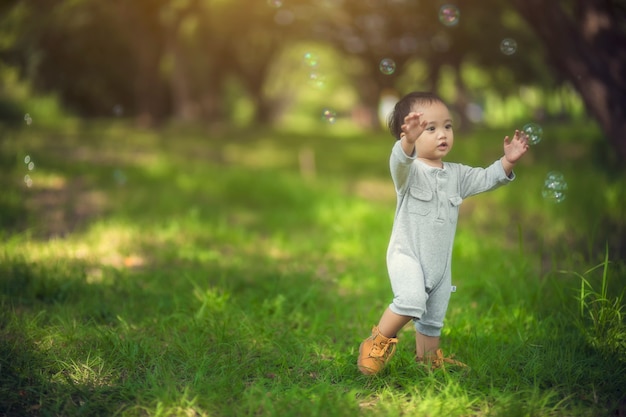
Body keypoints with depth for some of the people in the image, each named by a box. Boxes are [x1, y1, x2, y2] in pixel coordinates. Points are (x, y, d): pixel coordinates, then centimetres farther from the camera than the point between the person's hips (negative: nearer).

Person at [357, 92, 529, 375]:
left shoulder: (456, 174, 8)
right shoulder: (410, 170, -14)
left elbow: (485, 179, 10)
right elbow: (400, 161, -36)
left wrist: (507, 161, -8)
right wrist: (408, 141, -58)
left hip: (440, 261, 6)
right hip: (407, 255, -6)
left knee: (434, 316, 18)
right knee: (412, 299, -30)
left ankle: (428, 357, 39)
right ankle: (380, 340, -9)